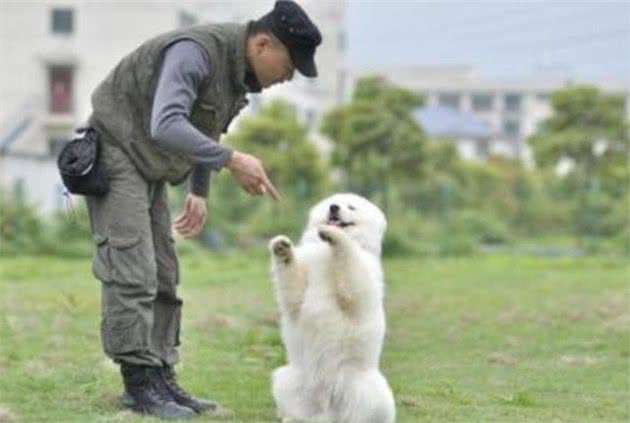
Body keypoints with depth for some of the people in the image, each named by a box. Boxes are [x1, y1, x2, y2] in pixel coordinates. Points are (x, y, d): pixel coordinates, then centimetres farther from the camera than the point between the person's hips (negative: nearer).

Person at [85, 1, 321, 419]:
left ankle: (161, 379, 10)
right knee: (132, 274, -13)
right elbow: (165, 125, -38)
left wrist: (200, 193, 18)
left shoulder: (238, 69, 3)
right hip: (115, 155, -9)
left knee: (163, 278, 7)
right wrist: (232, 160, -39)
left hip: (149, 169, 10)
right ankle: (139, 384, -12)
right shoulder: (195, 52, -26)